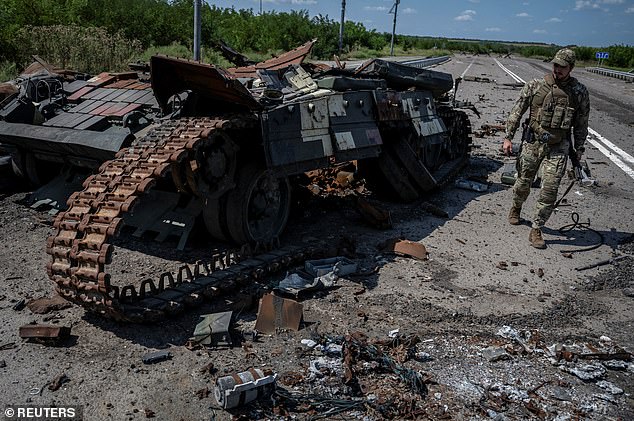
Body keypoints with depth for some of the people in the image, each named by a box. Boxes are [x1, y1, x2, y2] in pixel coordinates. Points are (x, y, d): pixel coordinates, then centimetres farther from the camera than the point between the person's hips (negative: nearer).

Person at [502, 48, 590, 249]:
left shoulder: (579, 92, 1)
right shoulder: (535, 85, -2)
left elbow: (581, 125, 9)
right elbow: (516, 111, 2)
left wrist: (578, 151, 9)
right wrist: (508, 137, -3)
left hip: (558, 148, 0)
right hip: (532, 143, 0)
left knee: (550, 189, -7)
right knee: (523, 183, 12)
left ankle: (536, 230, 4)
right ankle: (515, 209, 44)